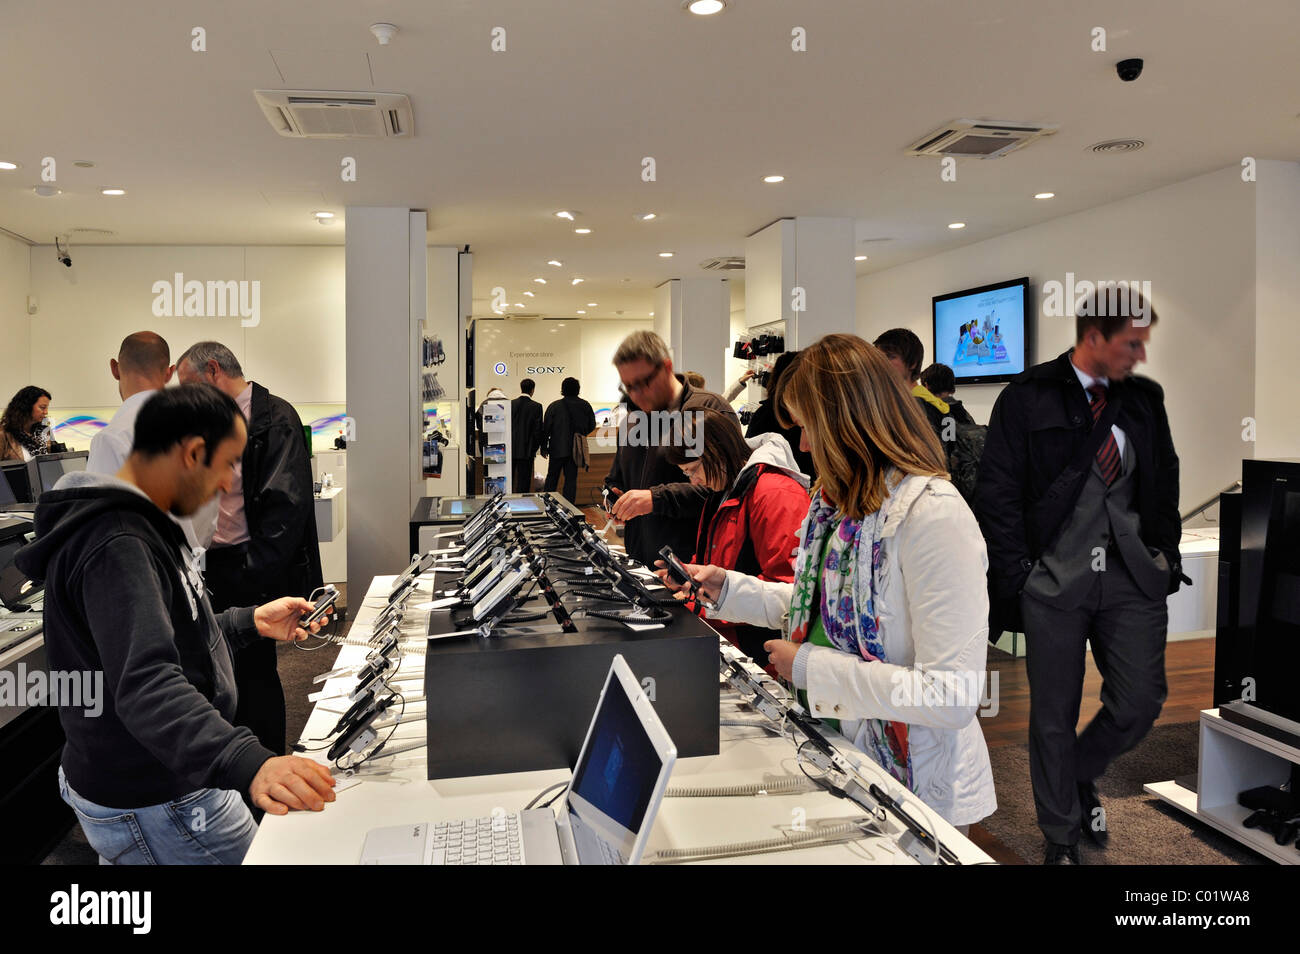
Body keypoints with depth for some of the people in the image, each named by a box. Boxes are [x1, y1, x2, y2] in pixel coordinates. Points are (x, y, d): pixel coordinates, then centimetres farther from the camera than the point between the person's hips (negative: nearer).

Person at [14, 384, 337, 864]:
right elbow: (147, 686, -40)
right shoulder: (115, 548, -27)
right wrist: (249, 763, -52)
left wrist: (251, 622, 9)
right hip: (155, 810, -10)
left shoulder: (133, 527, 7)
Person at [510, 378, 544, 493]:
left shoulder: (510, 404, -1)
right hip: (526, 451, -3)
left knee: (508, 480, 12)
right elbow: (538, 430, -8)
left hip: (510, 449, 3)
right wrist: (535, 448, 6)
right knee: (523, 483, 3)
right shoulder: (536, 407, -8)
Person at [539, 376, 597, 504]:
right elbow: (592, 427, 7)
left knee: (552, 477, 12)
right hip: (576, 449, 1)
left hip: (557, 448, -1)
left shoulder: (554, 406, -7)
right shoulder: (586, 406, -1)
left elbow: (546, 428, -4)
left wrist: (544, 447, 5)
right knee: (571, 478, 5)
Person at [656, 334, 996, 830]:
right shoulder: (837, 501, 3)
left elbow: (952, 696, -29)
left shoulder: (932, 514, -26)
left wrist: (810, 667, -24)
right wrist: (728, 588, 8)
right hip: (835, 748, 8)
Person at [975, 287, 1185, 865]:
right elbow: (997, 493, -6)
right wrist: (1015, 574, -10)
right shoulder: (1026, 399, -4)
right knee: (1054, 714, 7)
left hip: (1132, 577, 4)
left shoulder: (1145, 399, 10)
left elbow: (1164, 485, 18)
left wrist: (1166, 554, 8)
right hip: (1054, 579, -4)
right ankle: (1061, 835, 27)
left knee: (1141, 701, 3)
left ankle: (1079, 778, 35)